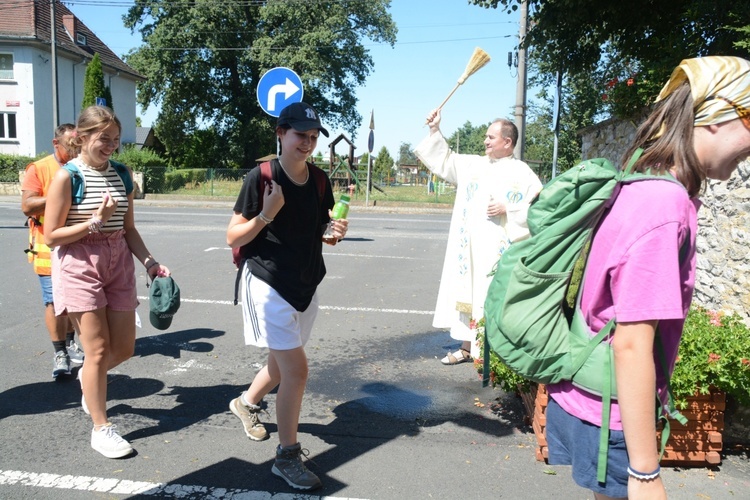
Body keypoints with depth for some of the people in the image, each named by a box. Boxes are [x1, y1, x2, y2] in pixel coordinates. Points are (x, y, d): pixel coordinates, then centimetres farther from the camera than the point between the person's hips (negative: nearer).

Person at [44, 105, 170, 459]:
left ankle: (88, 377, 44)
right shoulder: (67, 177, -10)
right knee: (98, 351, -2)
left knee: (124, 349, 10)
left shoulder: (123, 175, 6)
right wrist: (97, 220, -19)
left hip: (119, 264, 6)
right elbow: (51, 235, -10)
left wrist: (149, 262, -2)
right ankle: (100, 428, 15)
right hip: (79, 266, -5)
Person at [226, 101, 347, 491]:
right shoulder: (261, 177, -14)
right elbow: (233, 238, -11)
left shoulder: (320, 180, 2)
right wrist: (267, 213, -26)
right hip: (268, 284, -6)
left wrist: (337, 231, -9)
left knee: (282, 366, 19)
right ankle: (287, 456, 6)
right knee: (296, 369, -11)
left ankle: (246, 402, 50)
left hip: (305, 286, 6)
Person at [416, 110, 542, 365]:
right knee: (467, 293, 10)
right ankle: (467, 346, 22)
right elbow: (443, 160, 19)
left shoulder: (522, 173, -3)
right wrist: (435, 131, 10)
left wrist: (508, 210, -16)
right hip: (469, 247, 6)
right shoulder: (473, 164, 13)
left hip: (498, 250, -6)